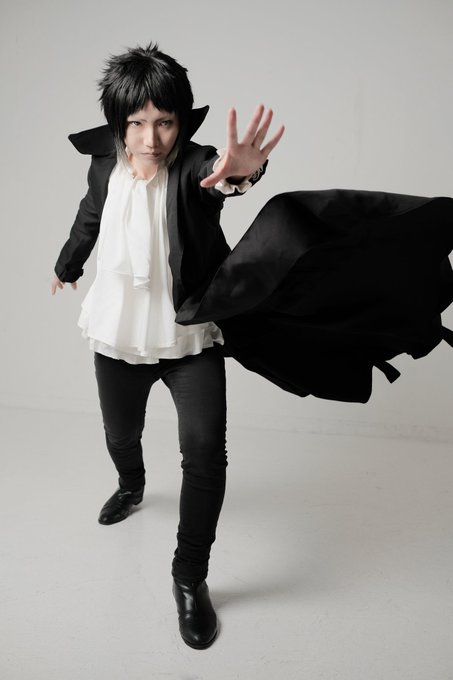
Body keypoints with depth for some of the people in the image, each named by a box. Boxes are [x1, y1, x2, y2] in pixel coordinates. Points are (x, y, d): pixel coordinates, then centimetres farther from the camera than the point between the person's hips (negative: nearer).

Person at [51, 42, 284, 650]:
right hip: (119, 333, 4)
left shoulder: (193, 166, -16)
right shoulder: (105, 167, -3)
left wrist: (238, 171, -67)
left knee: (205, 451, -17)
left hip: (191, 335, -4)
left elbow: (212, 172, -42)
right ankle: (131, 487, 59)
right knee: (120, 434, 22)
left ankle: (190, 579, 4)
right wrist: (67, 267, 35)